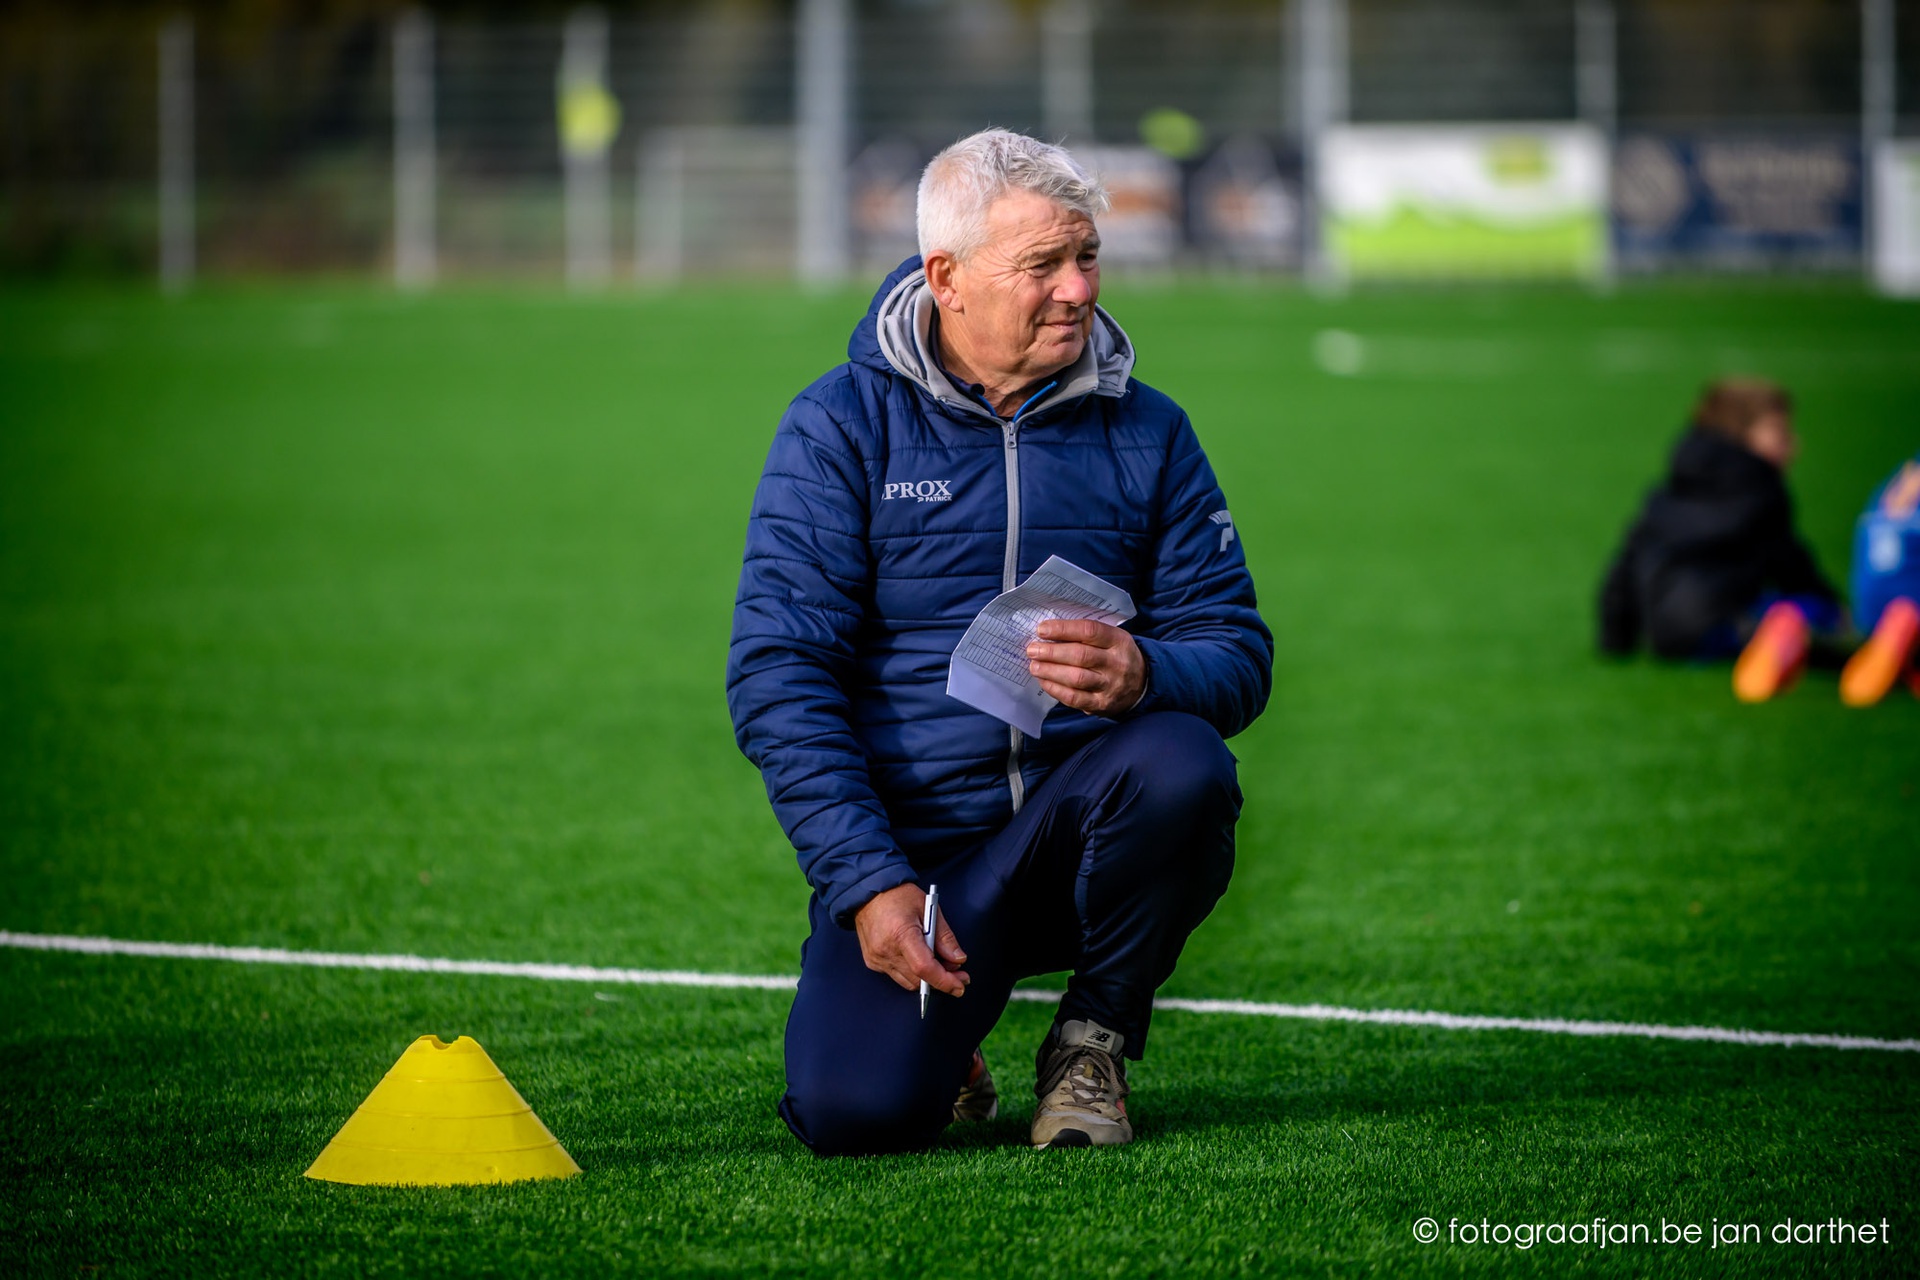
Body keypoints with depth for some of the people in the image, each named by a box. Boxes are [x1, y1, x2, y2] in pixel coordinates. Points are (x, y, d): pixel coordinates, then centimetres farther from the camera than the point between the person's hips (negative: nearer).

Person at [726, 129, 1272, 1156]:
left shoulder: (1146, 433, 8)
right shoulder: (840, 427, -1)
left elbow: (1237, 651, 3)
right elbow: (777, 675, -7)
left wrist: (1143, 675, -23)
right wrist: (868, 881, -18)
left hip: (1087, 828, 2)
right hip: (913, 843, -2)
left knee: (1180, 762, -32)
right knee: (852, 1109, -26)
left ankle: (1093, 1041, -6)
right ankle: (943, 1039, 14)